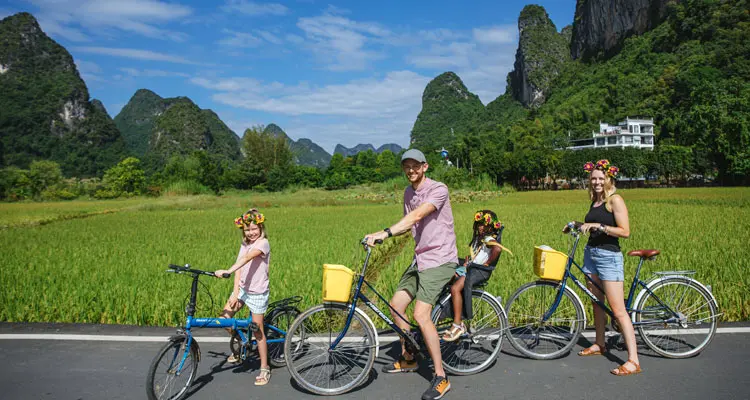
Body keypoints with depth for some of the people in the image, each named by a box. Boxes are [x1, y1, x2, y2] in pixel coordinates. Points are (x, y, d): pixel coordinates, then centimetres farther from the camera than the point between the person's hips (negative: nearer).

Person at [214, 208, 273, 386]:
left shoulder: (263, 243, -15)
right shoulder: (245, 244, 6)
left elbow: (246, 258, -33)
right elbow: (240, 269, -1)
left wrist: (227, 271, -45)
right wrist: (235, 292, -11)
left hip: (257, 292, -6)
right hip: (242, 289, 6)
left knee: (257, 331, 1)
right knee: (224, 318, -2)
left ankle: (265, 369, 16)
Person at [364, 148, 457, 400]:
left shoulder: (438, 190, -16)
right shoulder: (408, 192, 10)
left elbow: (417, 215, -30)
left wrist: (385, 233, -39)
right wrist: (378, 235, 4)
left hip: (439, 259, -8)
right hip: (420, 259, 9)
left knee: (421, 315, -17)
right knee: (396, 306, 10)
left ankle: (441, 378, -4)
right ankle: (407, 359, 31)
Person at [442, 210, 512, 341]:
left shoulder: (489, 239, -9)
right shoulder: (479, 238, 20)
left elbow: (498, 248, -31)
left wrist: (487, 263, -21)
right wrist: (467, 260, 9)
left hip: (480, 271, -10)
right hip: (471, 267, 10)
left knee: (455, 288, -28)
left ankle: (458, 326, -19)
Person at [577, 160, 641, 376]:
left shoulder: (615, 200, -11)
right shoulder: (595, 201, 12)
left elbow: (625, 231, -18)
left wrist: (599, 226, -23)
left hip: (609, 256, -8)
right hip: (590, 253, 8)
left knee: (618, 310, -10)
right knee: (597, 302, 17)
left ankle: (633, 361, -8)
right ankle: (599, 344, 32)